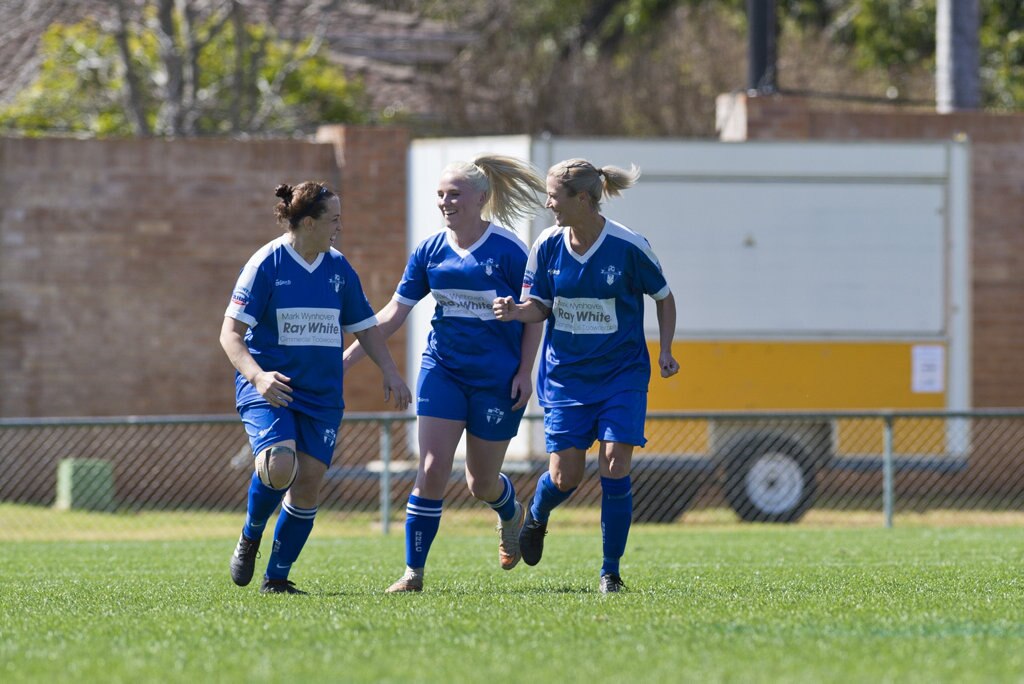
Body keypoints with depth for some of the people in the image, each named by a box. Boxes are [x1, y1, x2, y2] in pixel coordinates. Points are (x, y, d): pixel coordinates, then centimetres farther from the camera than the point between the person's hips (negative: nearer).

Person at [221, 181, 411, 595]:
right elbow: (230, 333, -11)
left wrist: (390, 372, 2)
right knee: (280, 465, -26)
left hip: (321, 394, 5)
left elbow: (364, 327, 18)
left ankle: (277, 577, 9)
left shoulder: (338, 269, 7)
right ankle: (249, 539, 2)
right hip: (268, 389, -5)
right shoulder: (267, 264, -8)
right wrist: (257, 376, -28)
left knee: (309, 481, -3)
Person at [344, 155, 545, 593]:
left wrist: (525, 373, -9)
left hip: (497, 378, -3)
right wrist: (348, 356, -2)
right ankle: (414, 572, -4)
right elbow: (393, 314, 5)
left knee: (481, 483, 8)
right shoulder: (429, 252, 0)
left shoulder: (509, 251, -11)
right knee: (432, 470, -10)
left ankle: (512, 516, 45)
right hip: (442, 370, 3)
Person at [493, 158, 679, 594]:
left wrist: (665, 351, -7)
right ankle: (535, 518, 36)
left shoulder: (628, 247, -13)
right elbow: (540, 305, 5)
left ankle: (610, 571, 2)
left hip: (622, 373, -2)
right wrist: (515, 311, -17)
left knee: (614, 468, -11)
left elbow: (663, 297, 2)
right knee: (564, 476, -1)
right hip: (566, 374, 2)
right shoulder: (547, 246, -5)